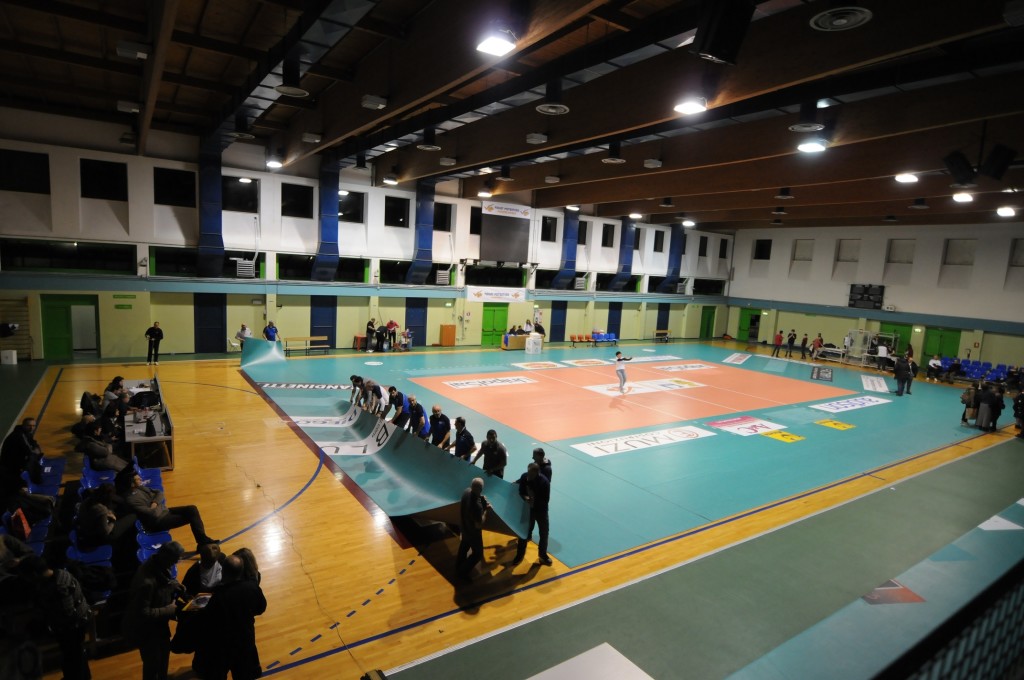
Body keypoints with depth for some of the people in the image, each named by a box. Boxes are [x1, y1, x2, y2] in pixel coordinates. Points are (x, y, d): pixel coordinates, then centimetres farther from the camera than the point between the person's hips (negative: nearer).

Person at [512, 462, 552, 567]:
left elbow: (546, 500, -21)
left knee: (544, 533, 12)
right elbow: (521, 492, -5)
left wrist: (534, 500, -33)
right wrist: (526, 498, -25)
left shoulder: (544, 482, -27)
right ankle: (520, 555, 30)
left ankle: (543, 555, 35)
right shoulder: (524, 477, -18)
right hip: (528, 509, 2)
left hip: (541, 510, -1)